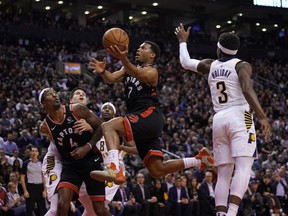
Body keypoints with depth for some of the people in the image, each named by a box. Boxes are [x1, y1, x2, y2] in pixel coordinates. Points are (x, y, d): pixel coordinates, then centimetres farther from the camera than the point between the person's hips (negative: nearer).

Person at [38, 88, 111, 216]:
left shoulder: (77, 109, -12)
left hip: (92, 162, -1)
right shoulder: (45, 127, -7)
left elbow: (100, 127, -6)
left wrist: (87, 147, -17)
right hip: (70, 165, 1)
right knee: (62, 204, -22)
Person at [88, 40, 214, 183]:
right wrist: (102, 71, -20)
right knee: (157, 170, 7)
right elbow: (111, 79, 4)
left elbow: (138, 75, -26)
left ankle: (113, 168, -46)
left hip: (149, 116, -9)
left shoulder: (151, 71, -2)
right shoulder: (128, 69, 22)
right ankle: (199, 160, 18)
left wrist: (123, 59, -46)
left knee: (109, 126, -27)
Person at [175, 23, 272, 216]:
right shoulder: (242, 66, 1)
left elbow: (185, 62, 31)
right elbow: (248, 91, -16)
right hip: (239, 117, -5)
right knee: (243, 167, -15)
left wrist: (183, 41, 47)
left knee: (224, 173, 6)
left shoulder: (210, 65, 15)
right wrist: (263, 117, -20)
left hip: (218, 120, 5)